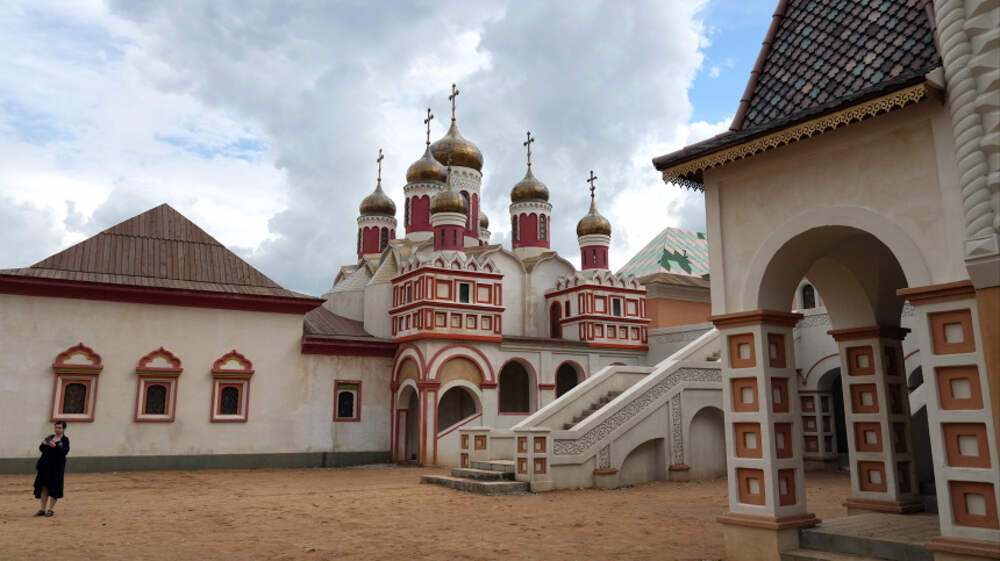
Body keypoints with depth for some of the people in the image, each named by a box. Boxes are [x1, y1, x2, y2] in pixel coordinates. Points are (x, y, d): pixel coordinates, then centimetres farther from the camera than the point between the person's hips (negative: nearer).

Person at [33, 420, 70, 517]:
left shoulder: (65, 439, -2)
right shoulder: (50, 437, 11)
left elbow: (65, 451, -16)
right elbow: (41, 449, 6)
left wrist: (55, 446, -27)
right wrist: (43, 444, -15)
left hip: (57, 467, -4)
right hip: (45, 465, 4)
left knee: (54, 488, 0)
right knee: (44, 487, 5)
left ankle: (51, 509, 11)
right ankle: (43, 509, 13)